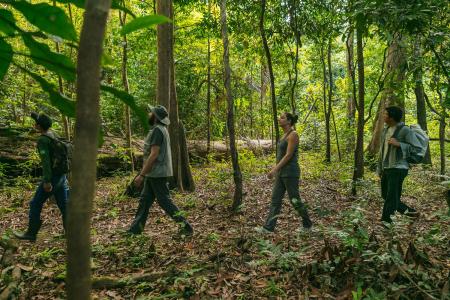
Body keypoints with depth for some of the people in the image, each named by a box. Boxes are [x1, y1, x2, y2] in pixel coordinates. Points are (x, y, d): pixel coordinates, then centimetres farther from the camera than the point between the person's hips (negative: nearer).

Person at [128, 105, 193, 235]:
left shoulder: (157, 130, -17)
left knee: (165, 201, -3)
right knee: (144, 200, 14)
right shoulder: (160, 129, 14)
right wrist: (144, 173, 22)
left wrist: (141, 175, -20)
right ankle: (135, 229, 24)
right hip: (153, 174, 10)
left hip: (157, 174, -10)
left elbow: (153, 155, -23)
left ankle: (185, 226, 6)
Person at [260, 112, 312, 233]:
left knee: (295, 201, 5)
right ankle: (268, 228, 4)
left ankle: (307, 223, 27)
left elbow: (288, 155, -20)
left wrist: (274, 169, -20)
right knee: (275, 200, 3)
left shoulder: (293, 134, -15)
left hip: (290, 172, -9)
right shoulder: (285, 135, 14)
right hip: (282, 173, 9)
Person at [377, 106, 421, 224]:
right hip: (386, 169, 8)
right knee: (385, 195, 15)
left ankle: (385, 220, 3)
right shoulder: (385, 130, 13)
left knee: (391, 197, -4)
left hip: (398, 169, -8)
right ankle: (409, 211, 31)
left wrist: (398, 144, -20)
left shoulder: (405, 130, -9)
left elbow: (417, 148, -10)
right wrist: (380, 168, 18)